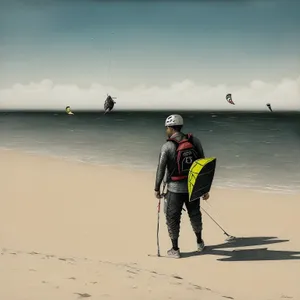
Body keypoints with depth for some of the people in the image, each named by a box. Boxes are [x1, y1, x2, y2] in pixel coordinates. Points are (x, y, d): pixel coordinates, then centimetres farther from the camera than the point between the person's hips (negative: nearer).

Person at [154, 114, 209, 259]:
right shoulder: (194, 141, -2)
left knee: (172, 218, 10)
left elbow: (161, 169, -10)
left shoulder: (167, 146, -13)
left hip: (175, 188, -4)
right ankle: (199, 242, 39)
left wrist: (156, 188, 2)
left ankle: (175, 249, 18)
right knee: (195, 214, 22)